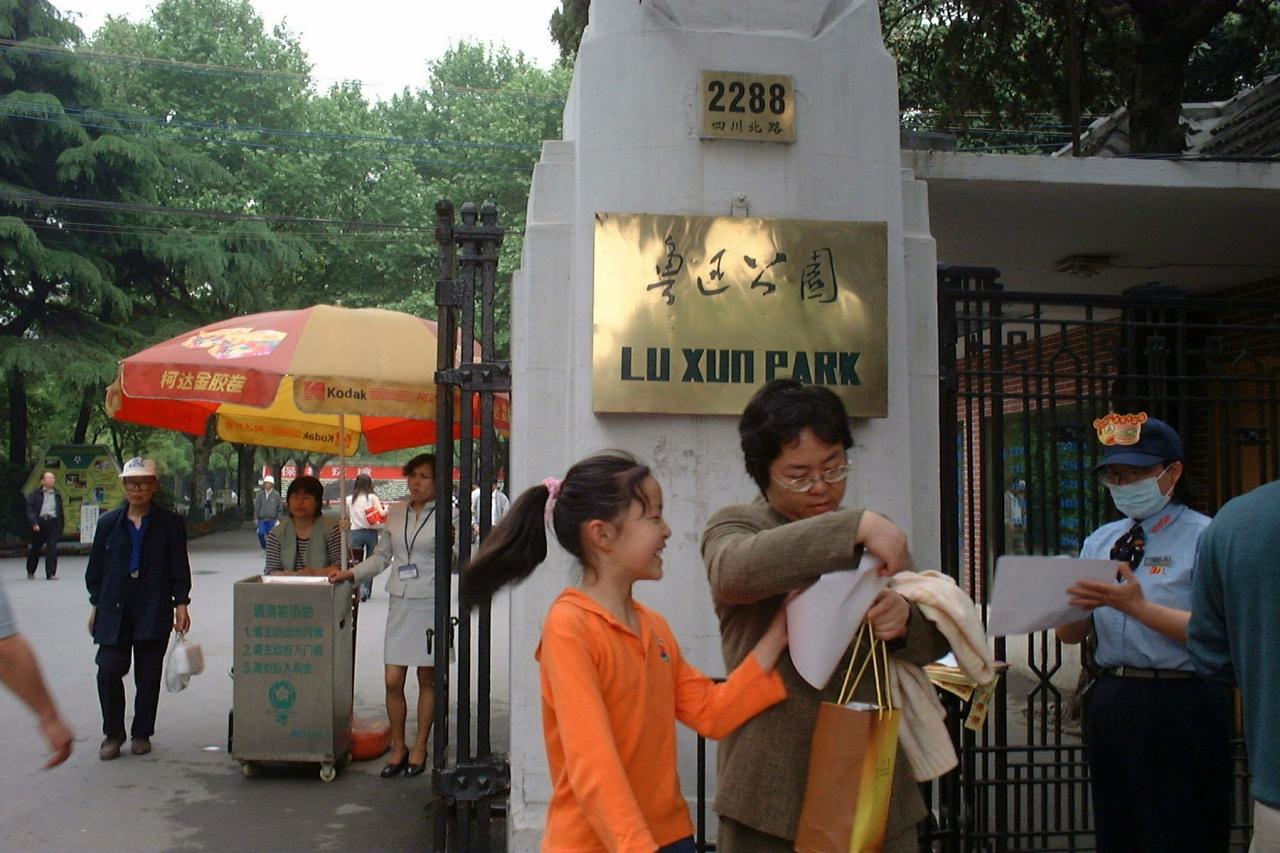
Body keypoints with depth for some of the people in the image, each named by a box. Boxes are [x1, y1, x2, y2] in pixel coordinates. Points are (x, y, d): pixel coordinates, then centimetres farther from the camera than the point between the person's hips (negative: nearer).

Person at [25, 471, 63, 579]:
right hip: (39, 523, -2)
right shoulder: (35, 494, 4)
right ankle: (30, 572, 30)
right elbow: (30, 510, -3)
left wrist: (61, 527, 14)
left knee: (52, 548, -9)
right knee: (35, 548, 9)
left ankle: (51, 573, -8)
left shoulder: (57, 495, 15)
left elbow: (60, 512, 18)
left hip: (53, 523, 2)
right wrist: (34, 523, -16)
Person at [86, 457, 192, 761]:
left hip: (154, 611, -1)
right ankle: (112, 734, 11)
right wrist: (96, 605, 10)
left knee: (148, 674, 4)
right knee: (109, 670, -6)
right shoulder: (109, 523, 9)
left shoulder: (169, 523, 3)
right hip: (114, 610, 2)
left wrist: (181, 604, -3)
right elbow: (96, 568, 13)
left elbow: (179, 567, 3)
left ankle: (141, 734, 18)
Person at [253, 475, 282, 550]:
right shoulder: (260, 494, 6)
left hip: (272, 519, -1)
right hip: (262, 519, 1)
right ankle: (264, 548, 6)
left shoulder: (276, 494, 1)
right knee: (260, 533, -14)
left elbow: (279, 507, 4)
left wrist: (278, 518, -1)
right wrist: (256, 518, 2)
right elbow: (256, 506, 7)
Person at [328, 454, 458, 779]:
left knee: (427, 678, 6)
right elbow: (381, 556, 17)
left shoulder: (448, 515, -3)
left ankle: (419, 748, 20)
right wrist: (351, 574, 7)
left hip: (432, 603, -3)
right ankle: (398, 749, 17)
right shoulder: (396, 513, 10)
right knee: (393, 681, 1)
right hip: (400, 602, 4)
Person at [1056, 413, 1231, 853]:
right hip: (1109, 702, 6)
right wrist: (1082, 605, -13)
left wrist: (1139, 608, -26)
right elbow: (1070, 634, 8)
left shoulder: (1204, 538, -6)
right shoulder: (1100, 541, 12)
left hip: (1179, 706, -6)